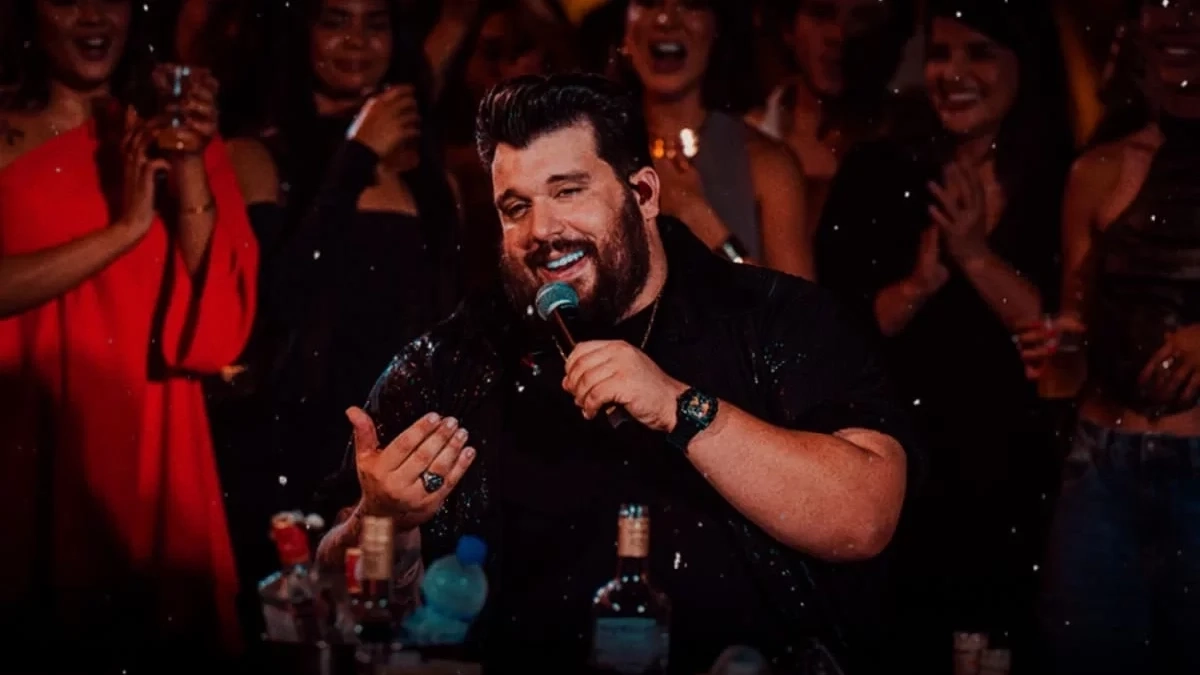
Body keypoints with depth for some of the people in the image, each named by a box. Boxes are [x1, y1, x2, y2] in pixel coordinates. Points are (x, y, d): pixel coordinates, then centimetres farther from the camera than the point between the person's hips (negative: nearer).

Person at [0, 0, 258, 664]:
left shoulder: (175, 141, 8)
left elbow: (218, 329, -3)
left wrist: (191, 172, -10)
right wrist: (126, 228, -15)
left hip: (150, 455, 2)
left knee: (157, 632, 7)